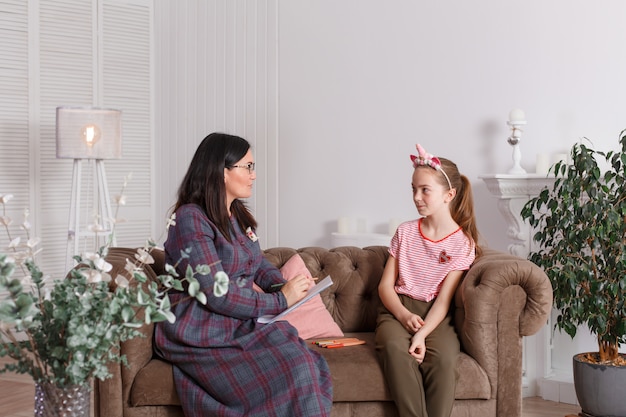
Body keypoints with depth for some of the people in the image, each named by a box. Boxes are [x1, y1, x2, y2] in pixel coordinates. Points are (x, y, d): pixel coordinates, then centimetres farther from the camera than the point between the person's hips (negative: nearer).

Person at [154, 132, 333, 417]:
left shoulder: (238, 216, 15)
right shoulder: (191, 219, -13)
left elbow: (259, 264, 22)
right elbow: (217, 294, -20)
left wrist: (282, 285, -2)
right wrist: (280, 301, -14)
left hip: (241, 324, 7)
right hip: (202, 337, -7)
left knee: (303, 364, -22)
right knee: (283, 383, -26)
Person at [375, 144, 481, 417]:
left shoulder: (462, 244, 0)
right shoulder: (405, 232, 8)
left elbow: (444, 300, -8)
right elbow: (385, 286, 6)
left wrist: (422, 334, -25)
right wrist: (404, 315, -15)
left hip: (434, 315, -1)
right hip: (398, 308, 2)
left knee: (443, 356, -34)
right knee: (395, 348, -34)